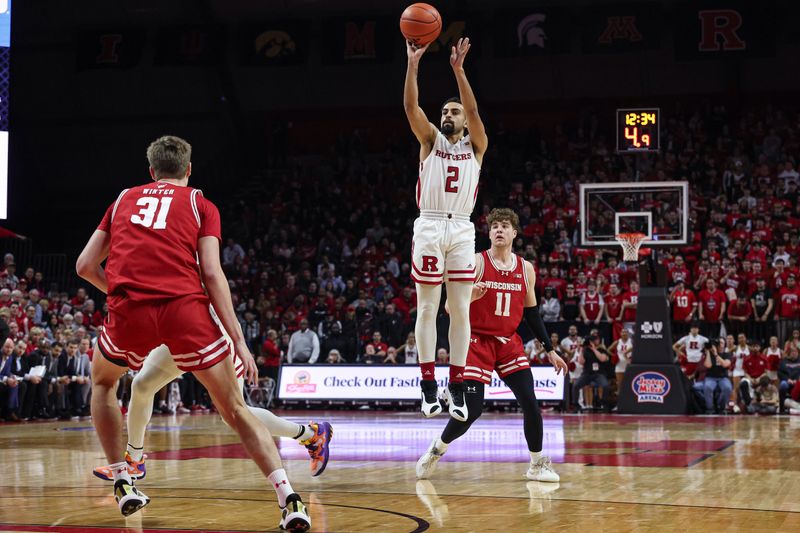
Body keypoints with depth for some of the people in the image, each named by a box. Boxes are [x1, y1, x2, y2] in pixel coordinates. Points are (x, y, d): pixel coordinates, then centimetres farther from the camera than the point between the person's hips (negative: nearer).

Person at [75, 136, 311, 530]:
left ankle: (122, 483, 23)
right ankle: (289, 500, -9)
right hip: (185, 307, -1)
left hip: (129, 309, 1)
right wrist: (239, 341, 1)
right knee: (235, 410, 6)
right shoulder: (200, 204, 18)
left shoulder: (124, 198, 25)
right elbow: (212, 273, 4)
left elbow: (86, 266, 22)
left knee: (102, 380, 32)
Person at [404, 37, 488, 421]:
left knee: (460, 309, 1)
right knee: (427, 307, -1)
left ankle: (456, 385, 4)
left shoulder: (475, 145, 10)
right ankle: (428, 383, 2)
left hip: (462, 230, 1)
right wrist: (413, 64, -17)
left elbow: (473, 109, -7)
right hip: (429, 227, -1)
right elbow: (411, 106, -5)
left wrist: (458, 68, -18)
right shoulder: (430, 140, 11)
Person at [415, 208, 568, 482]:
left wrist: (550, 350, 13)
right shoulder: (476, 263, -8)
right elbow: (449, 306, -10)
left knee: (530, 403, -8)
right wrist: (469, 297, -32)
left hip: (509, 343, 4)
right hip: (477, 341, -4)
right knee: (471, 410, -9)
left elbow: (532, 313, 15)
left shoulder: (526, 269, 6)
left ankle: (537, 464, 8)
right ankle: (436, 450, 17)